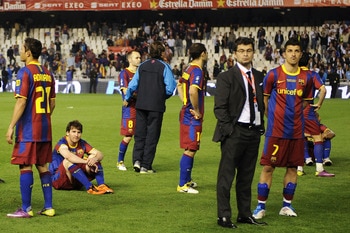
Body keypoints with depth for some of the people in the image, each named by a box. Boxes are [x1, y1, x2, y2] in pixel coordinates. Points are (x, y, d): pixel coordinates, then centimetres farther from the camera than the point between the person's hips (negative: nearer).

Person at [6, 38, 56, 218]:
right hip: (45, 129, 7)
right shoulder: (47, 73, 11)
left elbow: (21, 102, -17)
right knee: (42, 166, 11)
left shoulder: (25, 72, -12)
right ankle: (48, 207, 11)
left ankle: (26, 209, -2)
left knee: (25, 166, -3)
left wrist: (11, 127, -14)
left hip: (28, 129, -7)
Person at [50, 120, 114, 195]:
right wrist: (87, 162, -42)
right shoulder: (62, 143, -15)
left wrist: (94, 159, -27)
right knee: (68, 161, -35)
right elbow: (68, 156, -38)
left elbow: (100, 154, -3)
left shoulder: (82, 144, 4)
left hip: (76, 180, 6)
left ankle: (101, 185, -27)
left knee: (93, 157, -8)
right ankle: (89, 188, -41)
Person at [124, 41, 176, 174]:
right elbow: (170, 87, -10)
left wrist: (127, 99, 21)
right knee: (152, 135, 2)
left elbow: (133, 84, 7)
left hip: (141, 104, 4)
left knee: (140, 133, 13)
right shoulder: (164, 67, -6)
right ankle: (145, 166, 2)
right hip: (156, 106, -4)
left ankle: (137, 160, -2)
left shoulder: (142, 66, 7)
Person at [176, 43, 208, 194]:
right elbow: (193, 91, -32)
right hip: (193, 117, -10)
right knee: (190, 150, -6)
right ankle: (182, 185, -5)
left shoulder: (189, 69, 12)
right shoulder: (197, 71, -18)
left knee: (190, 149, 19)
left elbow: (179, 86, 26)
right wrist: (197, 111, -21)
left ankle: (187, 180, 29)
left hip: (187, 113, 10)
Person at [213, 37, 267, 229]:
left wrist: (261, 126, 8)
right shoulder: (226, 77, -3)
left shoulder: (259, 77, 13)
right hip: (235, 132, -6)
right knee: (226, 175, -3)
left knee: (246, 176, 12)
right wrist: (228, 128, -14)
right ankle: (224, 216, -1)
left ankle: (245, 214, 19)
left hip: (254, 132, 6)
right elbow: (219, 107, -7)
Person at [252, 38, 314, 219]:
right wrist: (270, 116, 4)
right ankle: (261, 206, 5)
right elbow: (264, 98, 6)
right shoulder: (273, 75, -5)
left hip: (296, 131, 3)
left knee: (293, 167, 7)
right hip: (276, 130, -3)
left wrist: (295, 115, 10)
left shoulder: (306, 77, 5)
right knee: (268, 167, -2)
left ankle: (287, 205, 18)